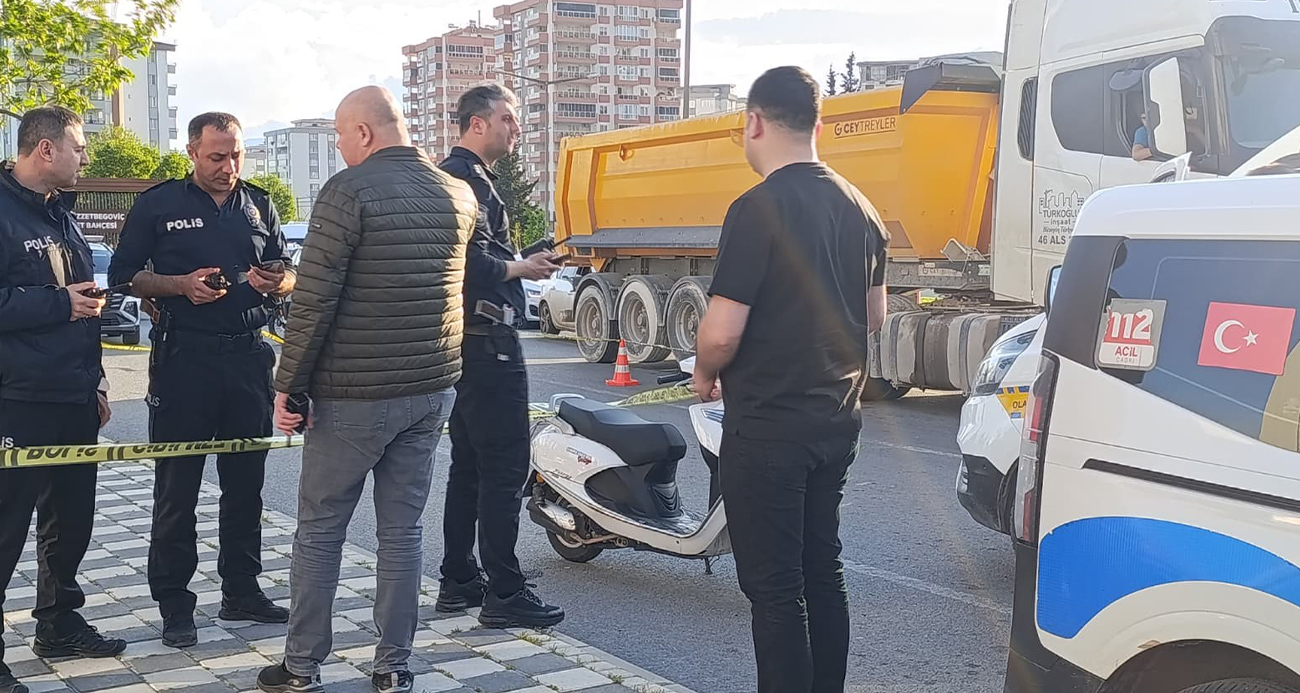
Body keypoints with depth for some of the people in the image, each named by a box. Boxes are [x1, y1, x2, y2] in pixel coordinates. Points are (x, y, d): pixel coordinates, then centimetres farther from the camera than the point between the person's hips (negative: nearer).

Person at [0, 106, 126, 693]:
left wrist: (94, 381, 22)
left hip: (75, 402, 9)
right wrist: (59, 302, -18)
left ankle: (60, 624, 30)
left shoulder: (61, 215, 17)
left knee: (71, 521, 16)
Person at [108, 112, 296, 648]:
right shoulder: (159, 204, 1)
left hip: (248, 356, 4)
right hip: (184, 358, -4)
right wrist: (180, 285, -15)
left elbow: (287, 273, 16)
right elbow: (123, 273, 1)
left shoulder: (259, 205, 12)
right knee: (177, 487, 1)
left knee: (246, 481, 11)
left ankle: (242, 590, 23)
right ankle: (174, 605, 10)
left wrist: (277, 282, -8)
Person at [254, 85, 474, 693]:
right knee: (403, 531, 11)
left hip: (354, 393, -5)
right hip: (432, 390, 5)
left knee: (319, 532, 8)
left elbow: (314, 299, -15)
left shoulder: (348, 191, -13)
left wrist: (288, 384, -9)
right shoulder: (458, 194, 6)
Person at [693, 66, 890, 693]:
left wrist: (705, 375, -2)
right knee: (822, 569, 19)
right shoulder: (859, 209, 7)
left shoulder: (758, 210, -18)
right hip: (836, 420, 8)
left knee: (774, 587, 0)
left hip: (766, 425, -8)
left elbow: (720, 333, -21)